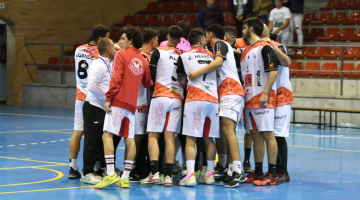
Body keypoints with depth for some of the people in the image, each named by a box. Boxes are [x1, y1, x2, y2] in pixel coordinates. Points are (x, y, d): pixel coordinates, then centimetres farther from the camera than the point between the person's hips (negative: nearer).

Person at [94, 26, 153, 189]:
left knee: (107, 135, -9)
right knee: (129, 140, 4)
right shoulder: (143, 61, 14)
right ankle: (125, 178, 3)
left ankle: (111, 174, -20)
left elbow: (116, 78, -11)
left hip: (118, 101, -6)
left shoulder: (121, 54, -1)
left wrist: (109, 98, -11)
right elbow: (147, 83, 22)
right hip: (132, 104, 6)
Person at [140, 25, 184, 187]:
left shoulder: (158, 52, -1)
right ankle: (168, 176, -3)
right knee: (170, 137, 2)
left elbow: (151, 76, -2)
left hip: (160, 96, -3)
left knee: (153, 136, 0)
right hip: (177, 98, 3)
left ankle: (154, 173, -12)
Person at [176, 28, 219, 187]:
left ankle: (190, 175, -13)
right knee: (209, 138, 12)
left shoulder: (184, 56, 6)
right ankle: (209, 174, 16)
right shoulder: (211, 55, 16)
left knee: (191, 138, -4)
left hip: (194, 99, -3)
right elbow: (215, 76, 18)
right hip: (213, 99, 3)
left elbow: (182, 81, 10)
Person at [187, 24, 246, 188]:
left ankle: (237, 171, -29)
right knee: (225, 131, 6)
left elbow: (218, 62, -18)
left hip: (230, 91, -10)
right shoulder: (225, 46, 29)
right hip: (227, 93, 10)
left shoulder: (219, 44, 1)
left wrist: (198, 72, -22)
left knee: (227, 129, -20)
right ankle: (232, 169, 2)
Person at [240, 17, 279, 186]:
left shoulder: (265, 48, -8)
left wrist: (265, 93, -21)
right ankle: (258, 173, 15)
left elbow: (273, 71, -16)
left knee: (267, 134, -8)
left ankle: (272, 174, -6)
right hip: (249, 99, 9)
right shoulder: (246, 52, 19)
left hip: (263, 100, -9)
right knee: (255, 135, 10)